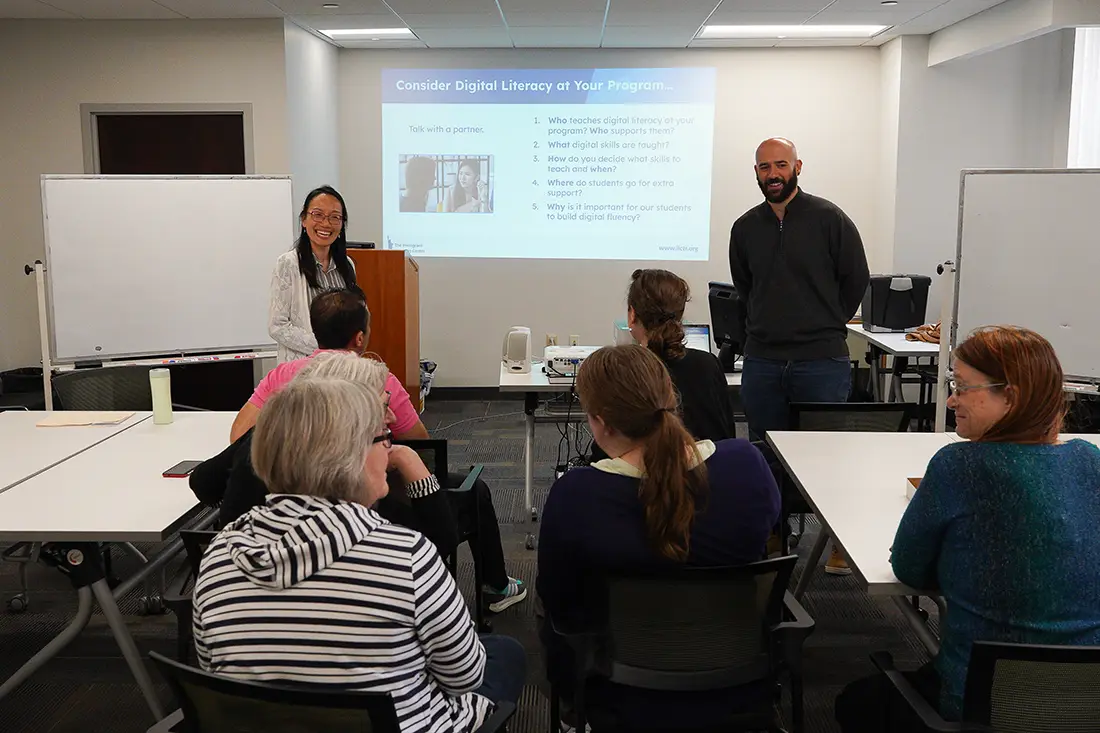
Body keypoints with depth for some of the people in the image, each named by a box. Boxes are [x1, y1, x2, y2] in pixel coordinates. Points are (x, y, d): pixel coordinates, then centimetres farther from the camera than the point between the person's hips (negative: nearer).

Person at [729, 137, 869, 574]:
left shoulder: (829, 219, -3)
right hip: (762, 361, 4)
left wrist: (827, 325, 8)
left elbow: (856, 280, 4)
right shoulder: (745, 228, 9)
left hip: (822, 360, -4)